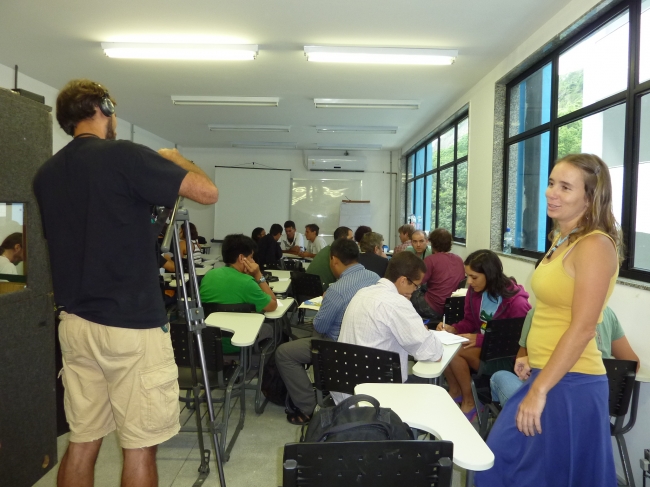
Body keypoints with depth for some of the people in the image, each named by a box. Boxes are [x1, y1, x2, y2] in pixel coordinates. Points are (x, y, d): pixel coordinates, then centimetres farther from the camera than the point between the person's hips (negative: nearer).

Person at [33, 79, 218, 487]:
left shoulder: (46, 174, 10)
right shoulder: (124, 156, -11)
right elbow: (208, 193, -11)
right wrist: (175, 159, 7)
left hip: (75, 322, 7)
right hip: (132, 326, -7)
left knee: (82, 439, 16)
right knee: (139, 445, 5)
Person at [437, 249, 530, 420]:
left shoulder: (516, 302, -21)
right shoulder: (474, 291, -3)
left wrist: (480, 339, -27)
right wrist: (453, 329, -12)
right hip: (480, 343, 6)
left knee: (456, 351, -27)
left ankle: (469, 400, -4)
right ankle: (455, 390, 4)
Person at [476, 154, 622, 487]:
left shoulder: (594, 245, -16)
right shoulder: (562, 240, 11)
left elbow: (582, 328, -21)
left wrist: (538, 391, -19)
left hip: (570, 384, -9)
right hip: (547, 374, 9)